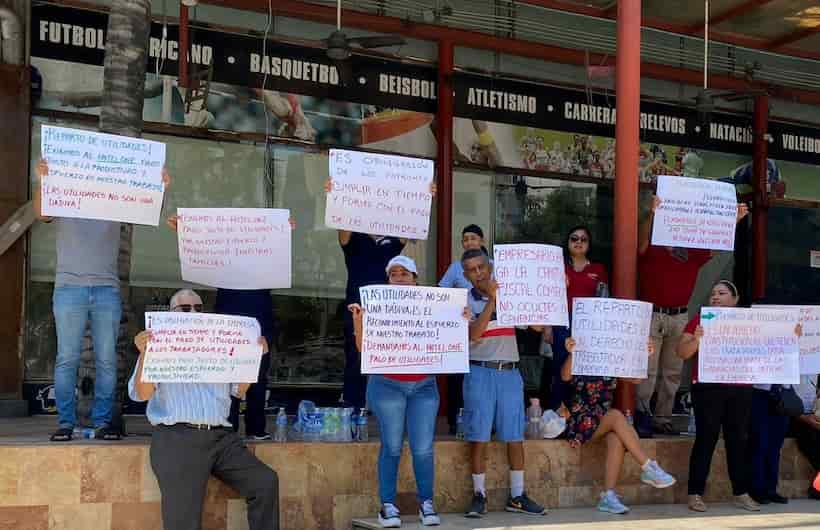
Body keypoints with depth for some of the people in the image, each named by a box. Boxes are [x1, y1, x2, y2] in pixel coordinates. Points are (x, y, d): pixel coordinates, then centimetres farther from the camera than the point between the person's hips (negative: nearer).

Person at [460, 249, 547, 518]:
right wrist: (492, 299, -15)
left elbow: (537, 325, 9)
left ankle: (517, 496, 13)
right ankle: (479, 495, 8)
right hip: (480, 372, -3)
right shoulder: (464, 301, 1)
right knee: (479, 437, -2)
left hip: (510, 372, 3)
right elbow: (474, 334, -15)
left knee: (515, 437, 5)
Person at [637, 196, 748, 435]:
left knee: (672, 372, 8)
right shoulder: (650, 248, 1)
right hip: (651, 316, -5)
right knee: (647, 372, -5)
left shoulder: (693, 252, 13)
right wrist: (651, 215, -37)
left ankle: (662, 418, 15)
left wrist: (734, 220, -8)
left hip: (680, 318, 5)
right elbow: (642, 240, -19)